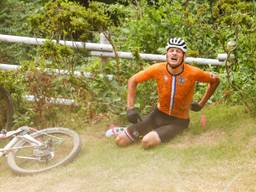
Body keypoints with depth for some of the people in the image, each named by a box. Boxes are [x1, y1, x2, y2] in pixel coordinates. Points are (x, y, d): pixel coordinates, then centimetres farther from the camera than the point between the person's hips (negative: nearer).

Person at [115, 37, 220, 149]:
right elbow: (133, 81, -2)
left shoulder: (193, 73, -20)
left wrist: (201, 104, 0)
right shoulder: (157, 69, -15)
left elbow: (215, 80, -3)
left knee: (147, 142, -29)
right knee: (120, 141, -7)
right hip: (159, 114, 3)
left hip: (179, 121, -2)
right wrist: (130, 108, -8)